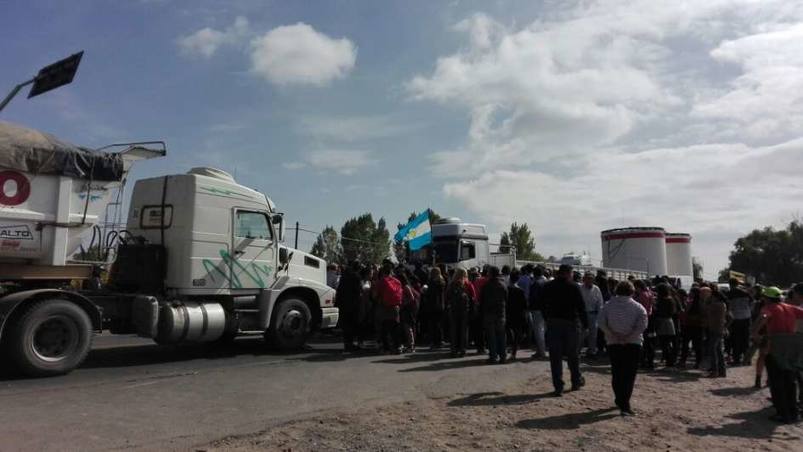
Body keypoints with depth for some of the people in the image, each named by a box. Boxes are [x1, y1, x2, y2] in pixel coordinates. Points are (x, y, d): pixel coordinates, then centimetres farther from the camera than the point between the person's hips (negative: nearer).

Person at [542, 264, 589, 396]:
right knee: (573, 355, 15)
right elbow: (581, 307, -6)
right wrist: (585, 324, 0)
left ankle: (558, 387, 2)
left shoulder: (547, 287, 3)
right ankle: (576, 381, 28)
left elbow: (543, 306, 5)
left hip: (553, 324, 2)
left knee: (555, 357, 3)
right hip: (571, 323, -1)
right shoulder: (574, 287, -6)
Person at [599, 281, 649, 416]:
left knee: (616, 374, 14)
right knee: (629, 375, 1)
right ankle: (625, 404, -6)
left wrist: (613, 335, -6)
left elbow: (601, 323, -9)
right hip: (633, 344, -2)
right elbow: (642, 326, -15)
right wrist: (629, 337, -11)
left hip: (613, 344, 2)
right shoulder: (638, 307, -1)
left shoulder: (608, 305, 3)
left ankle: (619, 400, 24)